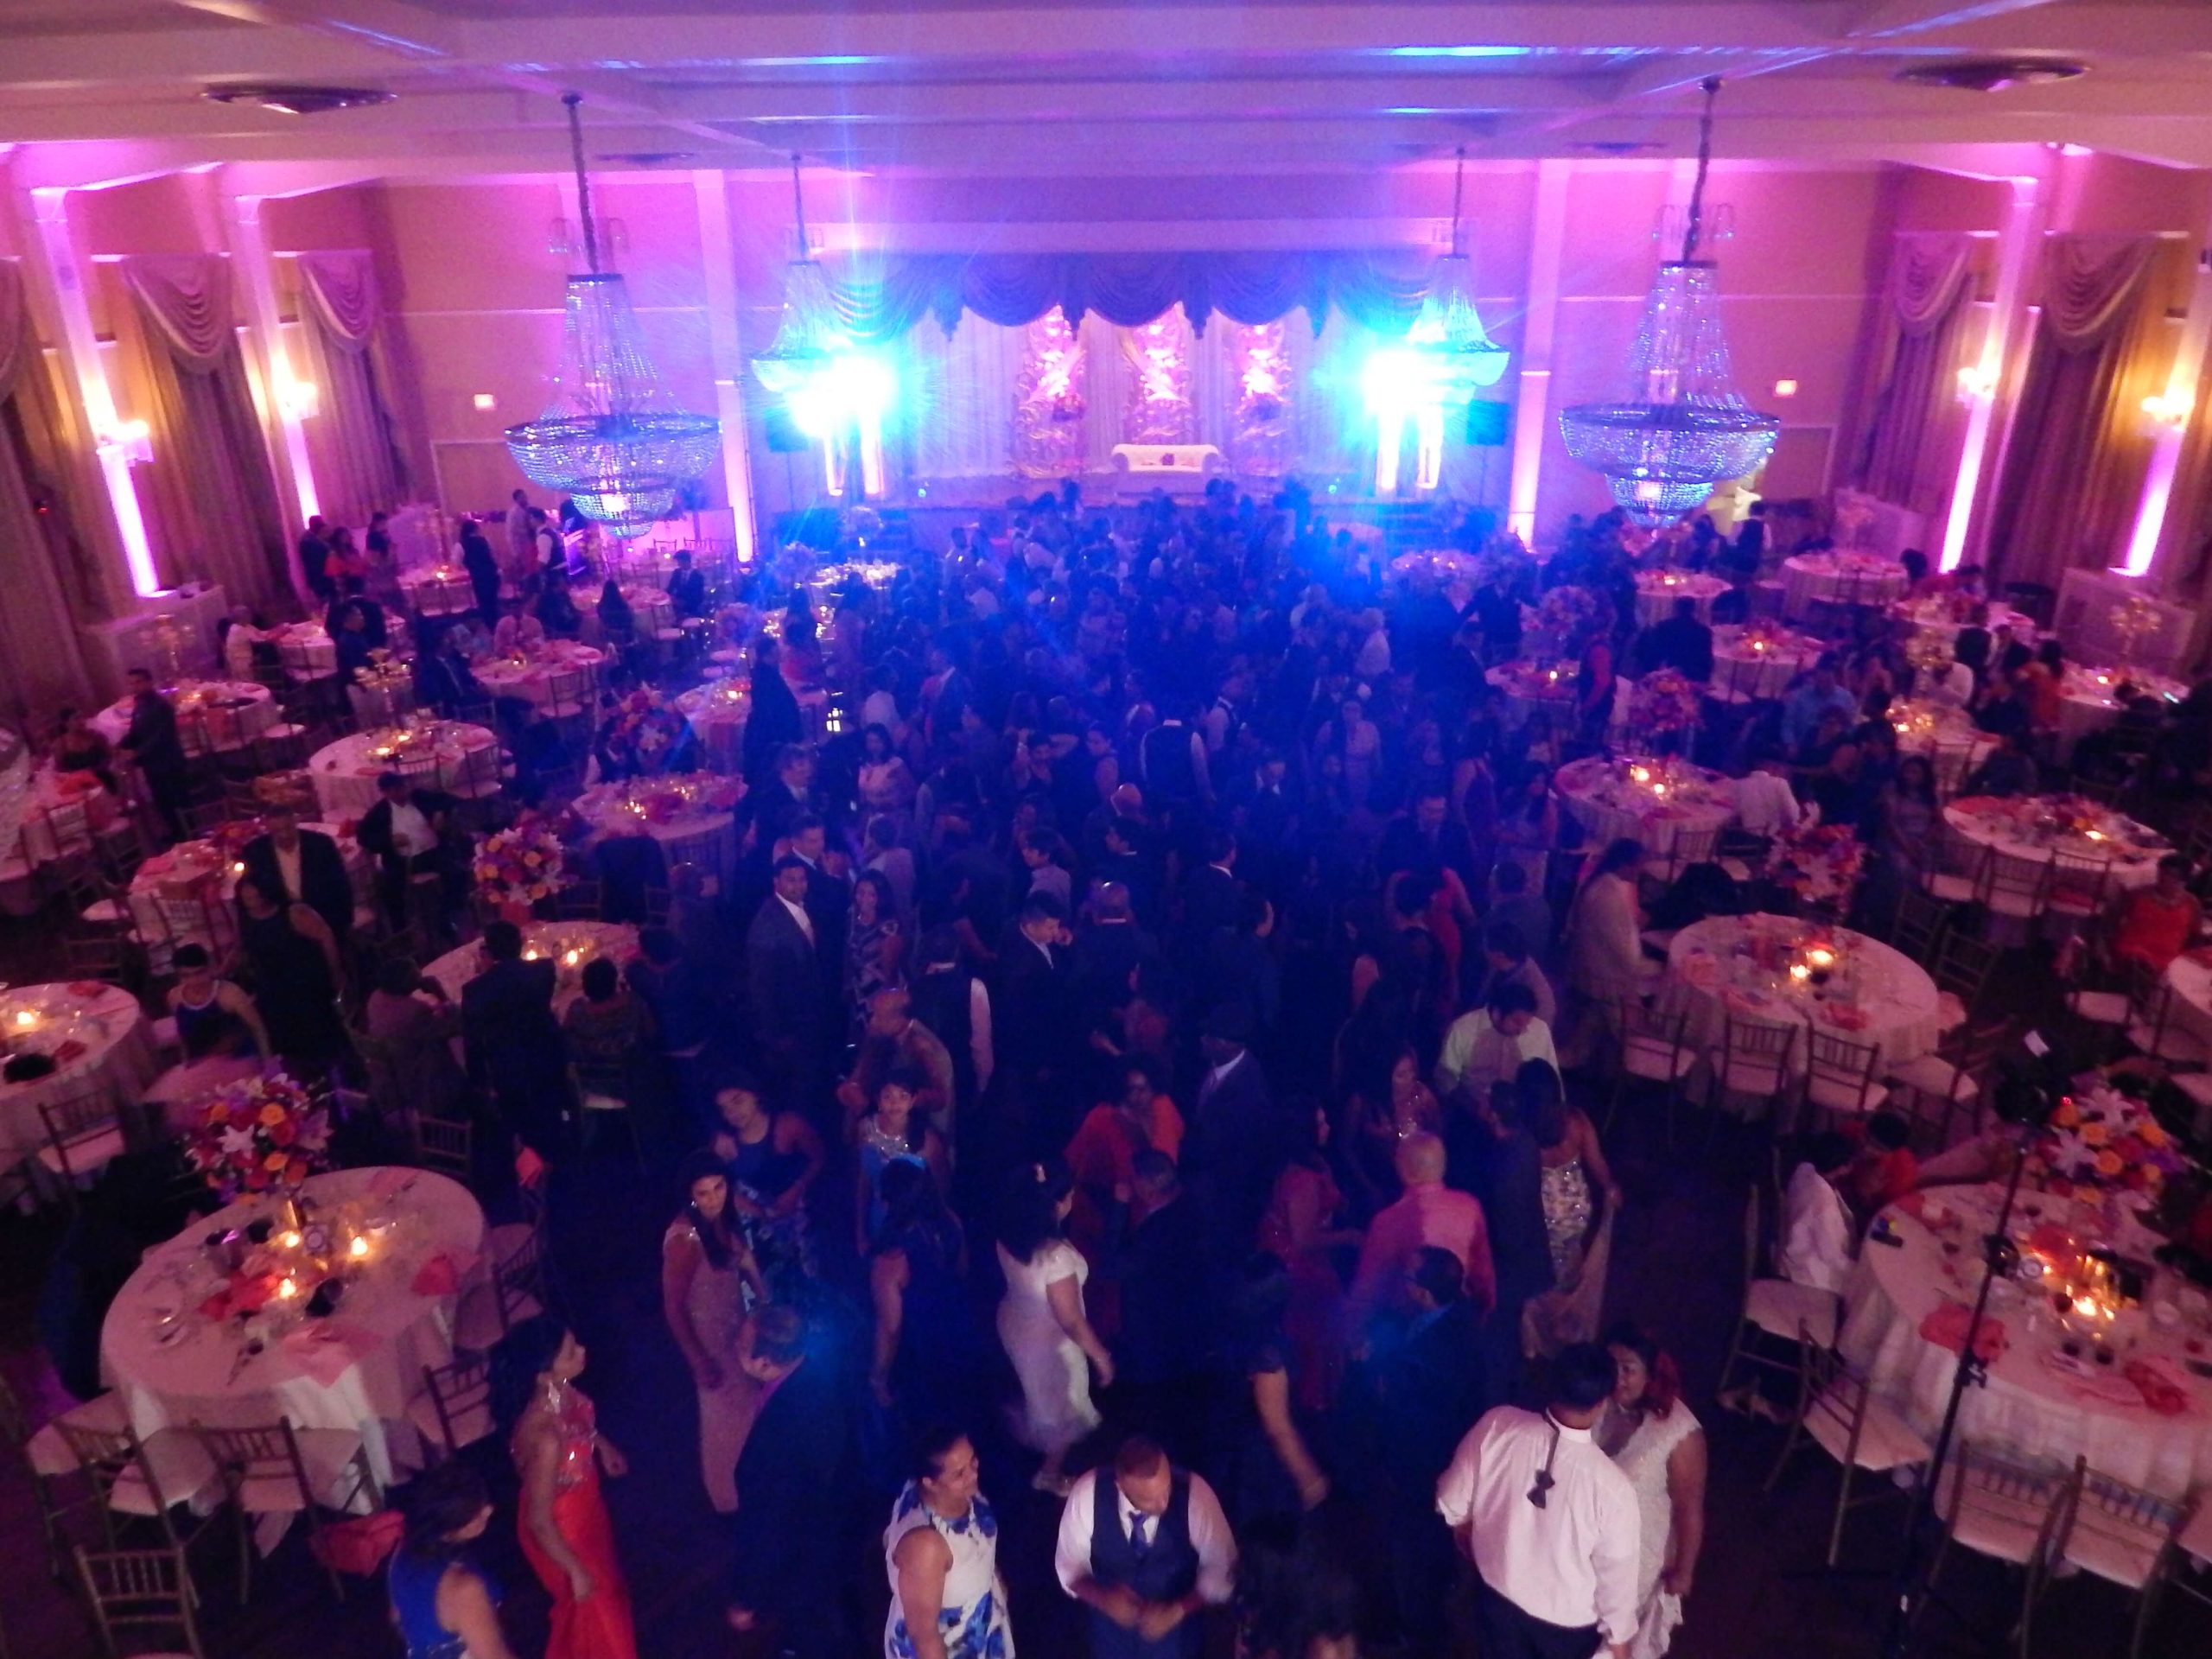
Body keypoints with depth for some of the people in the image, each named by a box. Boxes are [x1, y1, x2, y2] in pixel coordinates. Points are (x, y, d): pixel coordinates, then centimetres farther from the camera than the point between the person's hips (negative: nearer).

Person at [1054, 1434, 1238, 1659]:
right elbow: (1069, 1566, -11)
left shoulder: (1194, 1494, -29)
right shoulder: (1087, 1493, -26)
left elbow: (1221, 1569, -15)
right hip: (1112, 1623, 1)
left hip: (1175, 1624, -1)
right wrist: (1103, 1598, -28)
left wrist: (1178, 1610, -27)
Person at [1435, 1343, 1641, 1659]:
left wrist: (1468, 1535, 10)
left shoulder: (1497, 1426, -27)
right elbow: (1616, 1576, -18)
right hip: (1569, 1619, -2)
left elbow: (1451, 1502, -12)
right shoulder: (1611, 1486, -34)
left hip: (1498, 1593, 2)